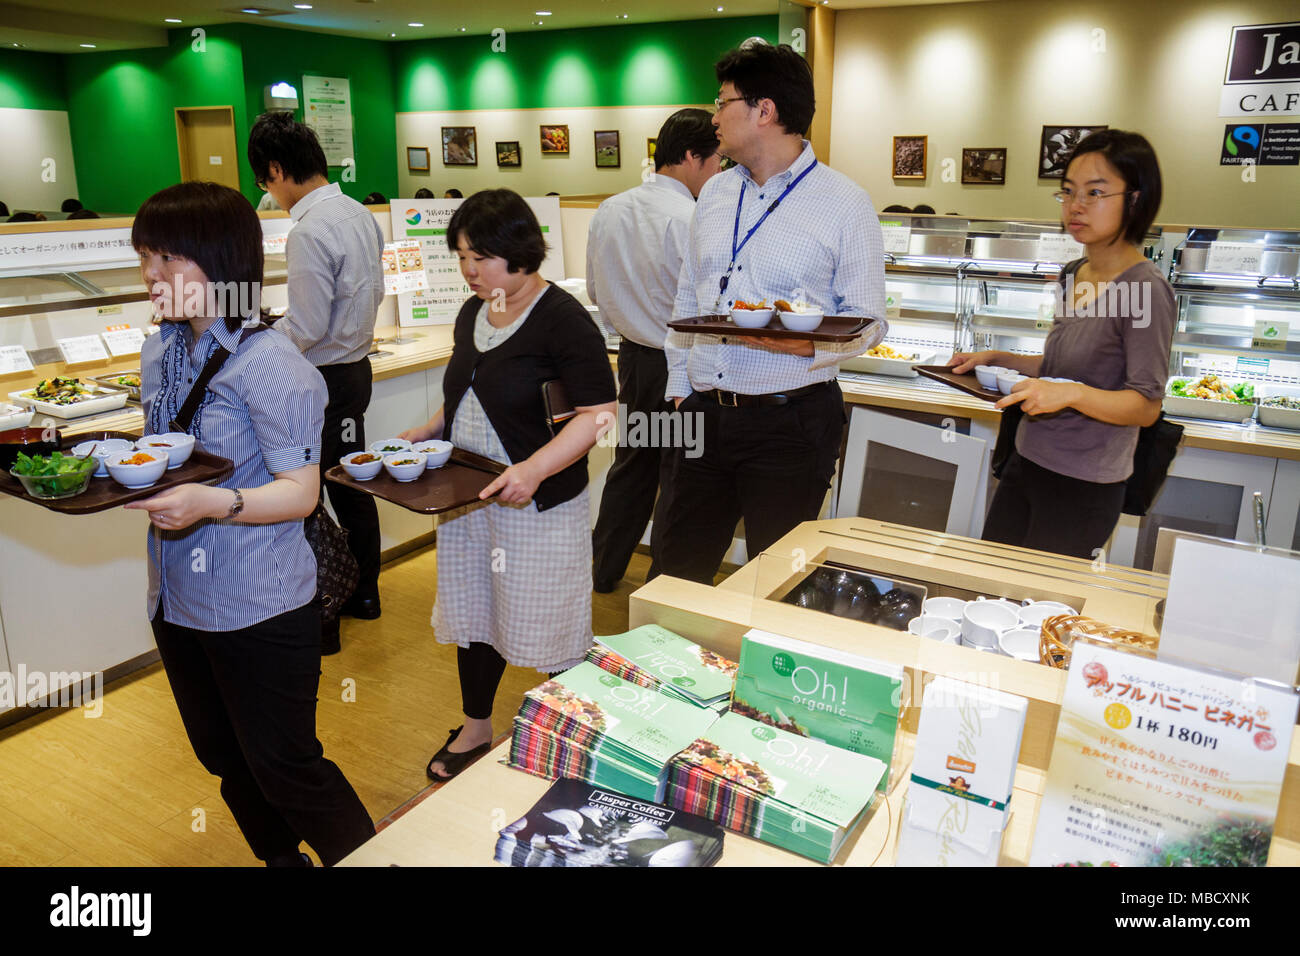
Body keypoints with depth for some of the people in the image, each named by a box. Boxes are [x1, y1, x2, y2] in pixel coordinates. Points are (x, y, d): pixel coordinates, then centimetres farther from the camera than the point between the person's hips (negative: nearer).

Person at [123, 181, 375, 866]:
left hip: (258, 604, -8)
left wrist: (213, 503, -35)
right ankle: (281, 860, 44)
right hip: (176, 597, 8)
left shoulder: (269, 365, -18)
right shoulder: (160, 353, 6)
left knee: (283, 769, 5)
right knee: (223, 758, 22)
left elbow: (300, 492, -19)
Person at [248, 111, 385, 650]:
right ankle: (363, 593, 34)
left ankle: (318, 619, 13)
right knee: (350, 485, 19)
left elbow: (306, 328, -21)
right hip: (356, 367, 9)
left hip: (320, 381, -9)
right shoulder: (359, 214, 5)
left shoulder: (308, 232, -22)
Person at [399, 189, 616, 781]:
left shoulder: (562, 319, -15)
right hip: (466, 496, 8)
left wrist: (533, 469, -30)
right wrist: (423, 435, 8)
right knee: (472, 614, 18)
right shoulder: (472, 315, 9)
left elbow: (598, 413, -20)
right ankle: (475, 730, 39)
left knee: (547, 624, 5)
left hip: (537, 504, -7)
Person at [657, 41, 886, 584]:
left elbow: (867, 321, -5)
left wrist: (809, 344, -24)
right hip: (705, 413, 5)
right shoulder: (715, 193, 12)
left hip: (790, 422, -5)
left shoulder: (844, 204, -5)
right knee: (678, 569, 13)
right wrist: (679, 385, 13)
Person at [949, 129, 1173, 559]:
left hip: (1082, 488, -8)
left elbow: (1146, 405, -17)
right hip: (1027, 461, 8)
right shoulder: (1074, 274, 9)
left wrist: (1072, 394, -32)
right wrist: (996, 359, 11)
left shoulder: (1145, 288, -17)